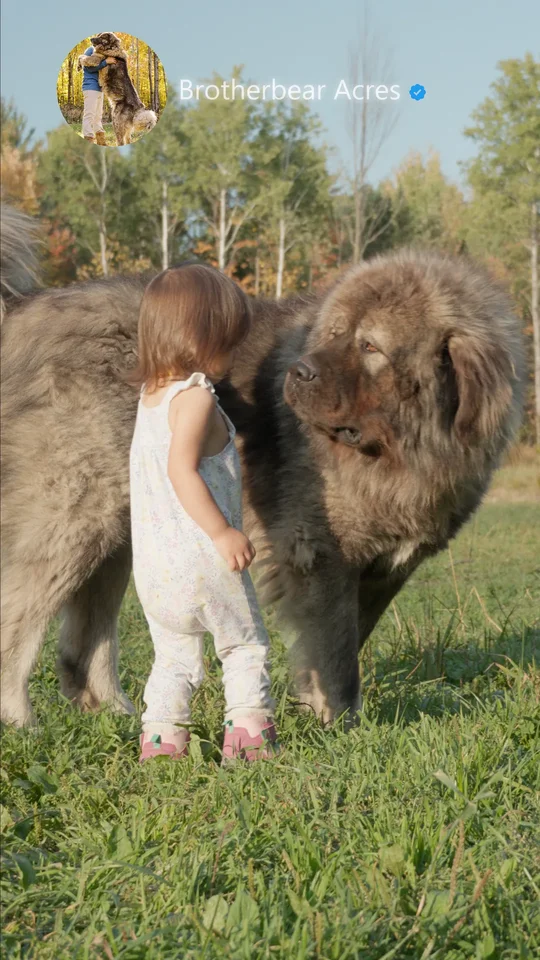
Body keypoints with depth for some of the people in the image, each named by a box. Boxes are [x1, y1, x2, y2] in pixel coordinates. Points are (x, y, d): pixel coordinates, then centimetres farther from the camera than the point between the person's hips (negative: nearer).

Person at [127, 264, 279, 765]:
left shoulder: (149, 396, 12)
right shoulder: (195, 396, -13)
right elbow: (181, 468, -24)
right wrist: (222, 532, -25)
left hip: (153, 566, 7)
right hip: (203, 556, -7)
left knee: (173, 657, 16)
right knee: (244, 646, 10)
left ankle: (161, 738, 11)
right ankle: (249, 733, 7)